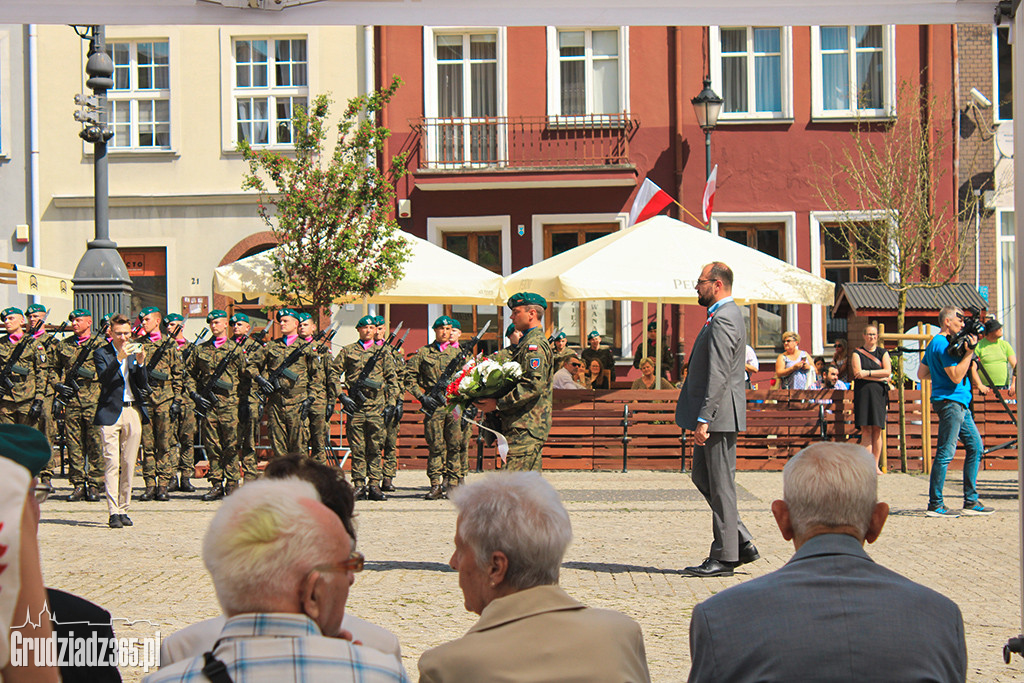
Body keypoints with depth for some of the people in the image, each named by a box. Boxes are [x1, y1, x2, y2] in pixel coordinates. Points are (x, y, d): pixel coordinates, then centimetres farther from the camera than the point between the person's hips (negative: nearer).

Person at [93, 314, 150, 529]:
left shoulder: (135, 352, 12)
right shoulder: (101, 353, 2)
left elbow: (143, 385, 5)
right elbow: (104, 379, -15)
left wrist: (140, 363, -11)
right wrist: (119, 359, -25)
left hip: (133, 411, 4)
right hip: (110, 412, -4)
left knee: (129, 464, 5)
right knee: (112, 463, -9)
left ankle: (123, 509, 13)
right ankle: (113, 512, -9)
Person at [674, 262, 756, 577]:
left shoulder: (723, 320, -16)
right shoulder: (724, 315, 18)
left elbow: (718, 375, -23)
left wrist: (703, 418, -25)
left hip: (718, 414, -11)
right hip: (712, 416, 11)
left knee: (720, 484, -4)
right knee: (702, 477, 15)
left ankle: (724, 557, 3)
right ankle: (741, 542, 17)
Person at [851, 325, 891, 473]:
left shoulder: (883, 353, 14)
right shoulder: (857, 353, 9)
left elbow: (888, 372, 0)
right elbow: (857, 373, -5)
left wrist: (868, 373, -9)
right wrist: (880, 377, -9)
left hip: (879, 394, 1)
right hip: (863, 393, -1)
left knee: (877, 429, -3)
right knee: (866, 429, -9)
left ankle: (876, 465, -1)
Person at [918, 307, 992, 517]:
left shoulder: (935, 344, 18)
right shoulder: (942, 344, -13)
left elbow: (922, 374, 21)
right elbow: (956, 376, -20)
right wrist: (969, 352, -18)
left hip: (960, 403, 11)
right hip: (949, 402, -11)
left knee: (975, 446, 11)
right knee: (945, 454, -8)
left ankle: (971, 502, 15)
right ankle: (935, 505, -4)